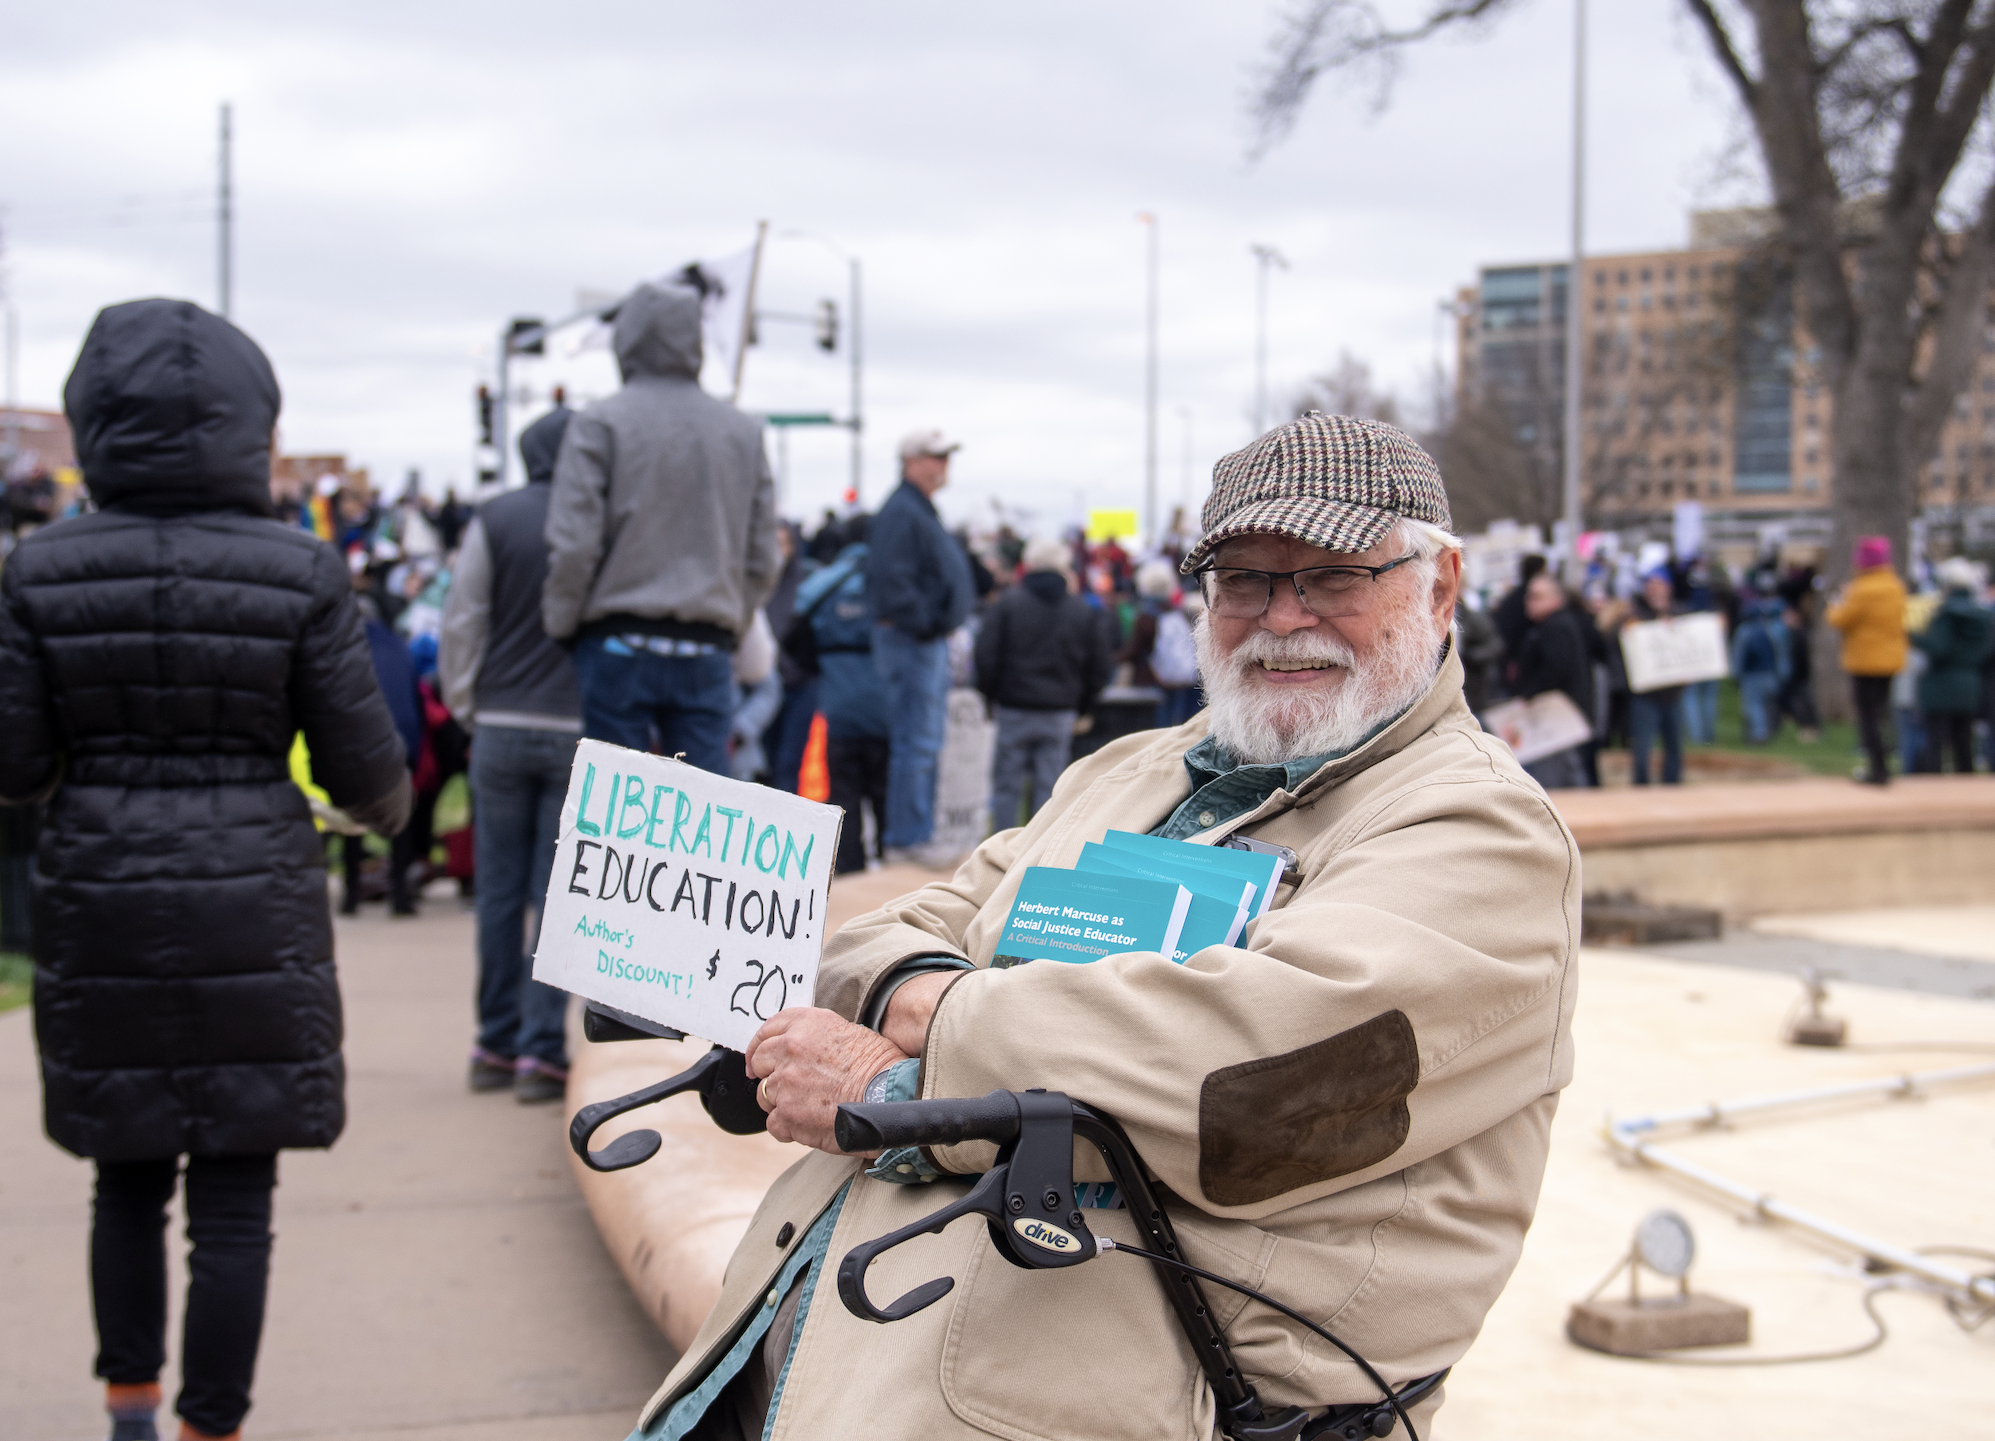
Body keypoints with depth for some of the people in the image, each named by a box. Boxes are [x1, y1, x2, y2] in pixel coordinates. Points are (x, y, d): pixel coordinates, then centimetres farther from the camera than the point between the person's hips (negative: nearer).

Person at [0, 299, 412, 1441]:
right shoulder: (300, 574, -9)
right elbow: (360, 759, -6)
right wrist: (392, 805, 17)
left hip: (100, 911, 2)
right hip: (253, 915, -2)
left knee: (129, 1177, 19)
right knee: (235, 1198, 5)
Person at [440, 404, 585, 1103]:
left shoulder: (495, 518, 0)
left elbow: (461, 622, 1)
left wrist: (467, 707, 12)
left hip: (501, 726, 1)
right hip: (580, 732, -1)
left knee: (499, 891, 10)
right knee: (557, 896, 3)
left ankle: (496, 1046, 16)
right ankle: (541, 1052, 2)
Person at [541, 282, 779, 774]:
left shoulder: (599, 424, -4)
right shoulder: (745, 431, 8)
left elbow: (574, 546, -9)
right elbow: (762, 559, 8)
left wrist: (558, 625, 4)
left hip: (621, 646, -3)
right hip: (706, 651, 3)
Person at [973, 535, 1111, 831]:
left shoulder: (1007, 603, -5)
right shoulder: (1084, 611, 4)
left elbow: (986, 656, -7)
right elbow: (1098, 670, 7)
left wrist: (991, 696, 8)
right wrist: (1078, 707, 17)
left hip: (1014, 709, -2)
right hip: (1060, 714, 2)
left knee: (1006, 785, 5)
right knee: (1050, 786, 5)